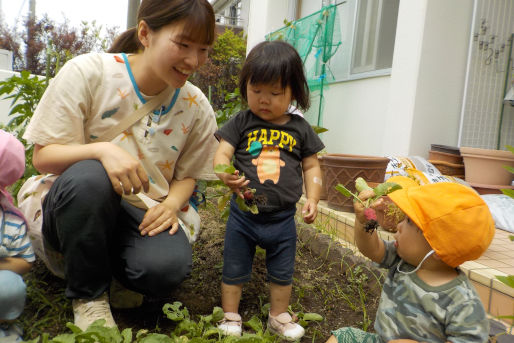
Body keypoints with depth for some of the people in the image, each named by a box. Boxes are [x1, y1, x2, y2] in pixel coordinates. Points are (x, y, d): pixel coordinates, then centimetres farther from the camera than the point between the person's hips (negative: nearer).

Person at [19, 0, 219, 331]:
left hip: (145, 215, 1)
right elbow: (42, 156, -10)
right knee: (88, 177, -36)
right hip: (76, 206, 0)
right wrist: (102, 149, -30)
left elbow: (187, 175, 8)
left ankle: (116, 271, 7)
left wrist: (172, 204, -15)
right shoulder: (87, 73, -12)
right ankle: (89, 294, -10)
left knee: (169, 266, -31)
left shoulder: (196, 107, -3)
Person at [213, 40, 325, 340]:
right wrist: (225, 174, -34)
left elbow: (311, 166, 5)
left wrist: (313, 198, -7)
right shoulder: (241, 123, -5)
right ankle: (231, 316, 34)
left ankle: (279, 317, 39)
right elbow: (222, 154, -12)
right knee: (234, 270, 15)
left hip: (283, 217, 2)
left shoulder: (300, 129, -1)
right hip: (243, 214, -1)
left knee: (282, 273, 18)